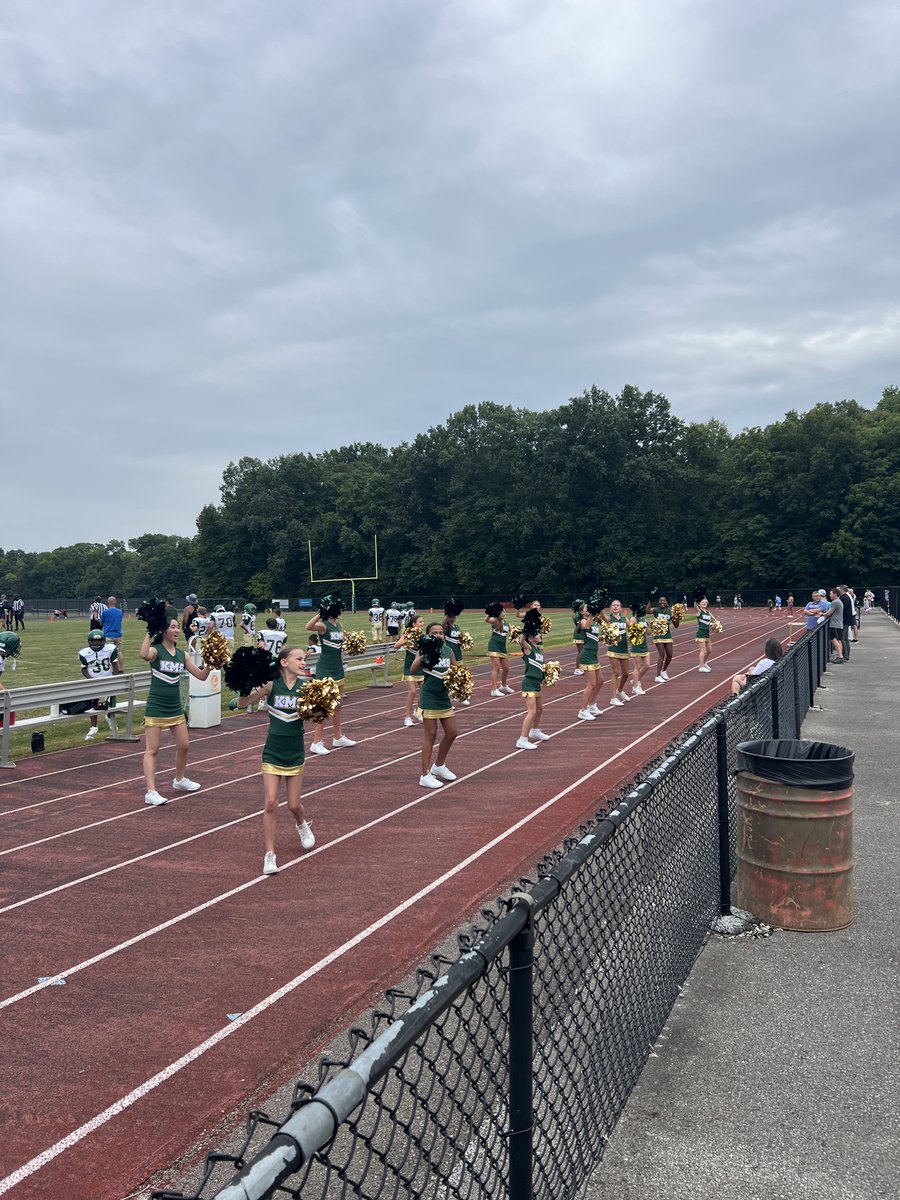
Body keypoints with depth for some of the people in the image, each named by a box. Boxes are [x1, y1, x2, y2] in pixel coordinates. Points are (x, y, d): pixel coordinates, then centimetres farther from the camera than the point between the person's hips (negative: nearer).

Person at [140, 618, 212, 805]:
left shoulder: (182, 655, 6)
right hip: (155, 708, -6)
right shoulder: (155, 651, -10)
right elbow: (144, 655, -36)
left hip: (175, 708, 6)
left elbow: (201, 675, 7)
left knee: (184, 746, 14)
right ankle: (151, 792, -4)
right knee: (152, 750, -4)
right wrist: (149, 632, -32)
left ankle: (179, 780, 36)